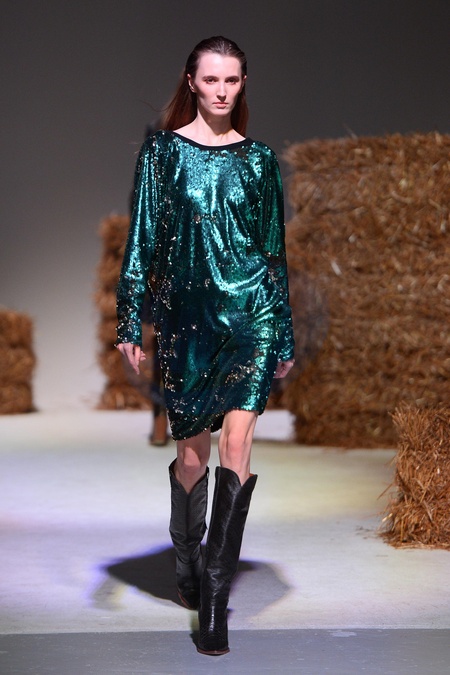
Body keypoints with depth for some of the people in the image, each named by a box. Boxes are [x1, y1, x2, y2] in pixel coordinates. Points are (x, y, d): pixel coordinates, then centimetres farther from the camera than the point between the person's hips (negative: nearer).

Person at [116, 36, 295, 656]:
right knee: (193, 449, 8)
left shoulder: (259, 160, 7)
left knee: (236, 445, -12)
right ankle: (187, 564, 31)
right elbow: (143, 239, 3)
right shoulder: (163, 151, 3)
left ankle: (214, 592, -11)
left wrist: (285, 336, 13)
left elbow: (274, 249, 12)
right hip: (186, 316, 0)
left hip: (250, 311, 0)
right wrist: (130, 323, -4)